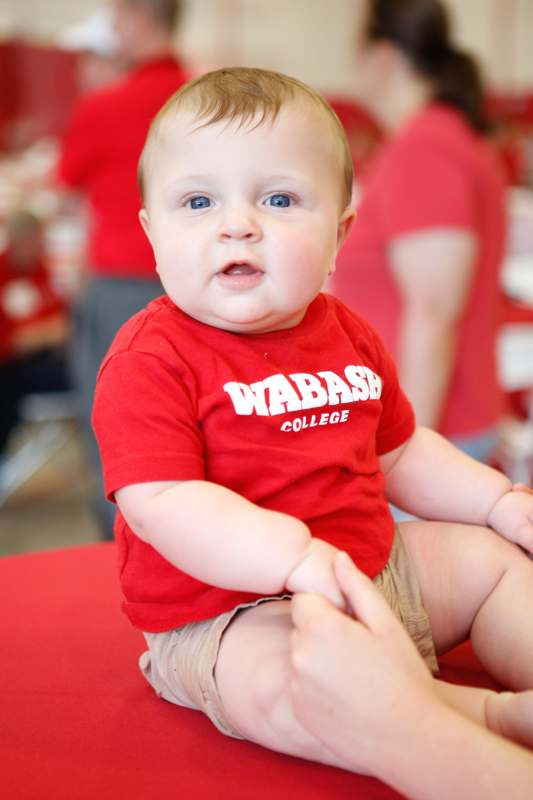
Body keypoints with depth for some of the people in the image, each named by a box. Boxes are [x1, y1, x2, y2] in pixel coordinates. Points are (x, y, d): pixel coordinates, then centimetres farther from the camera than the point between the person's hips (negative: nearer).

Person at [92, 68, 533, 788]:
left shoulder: (347, 336, 6)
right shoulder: (149, 359, -18)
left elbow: (401, 452, 19)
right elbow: (161, 504, -28)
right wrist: (295, 554, -39)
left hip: (376, 566, 8)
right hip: (227, 610, -7)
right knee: (273, 685, -37)